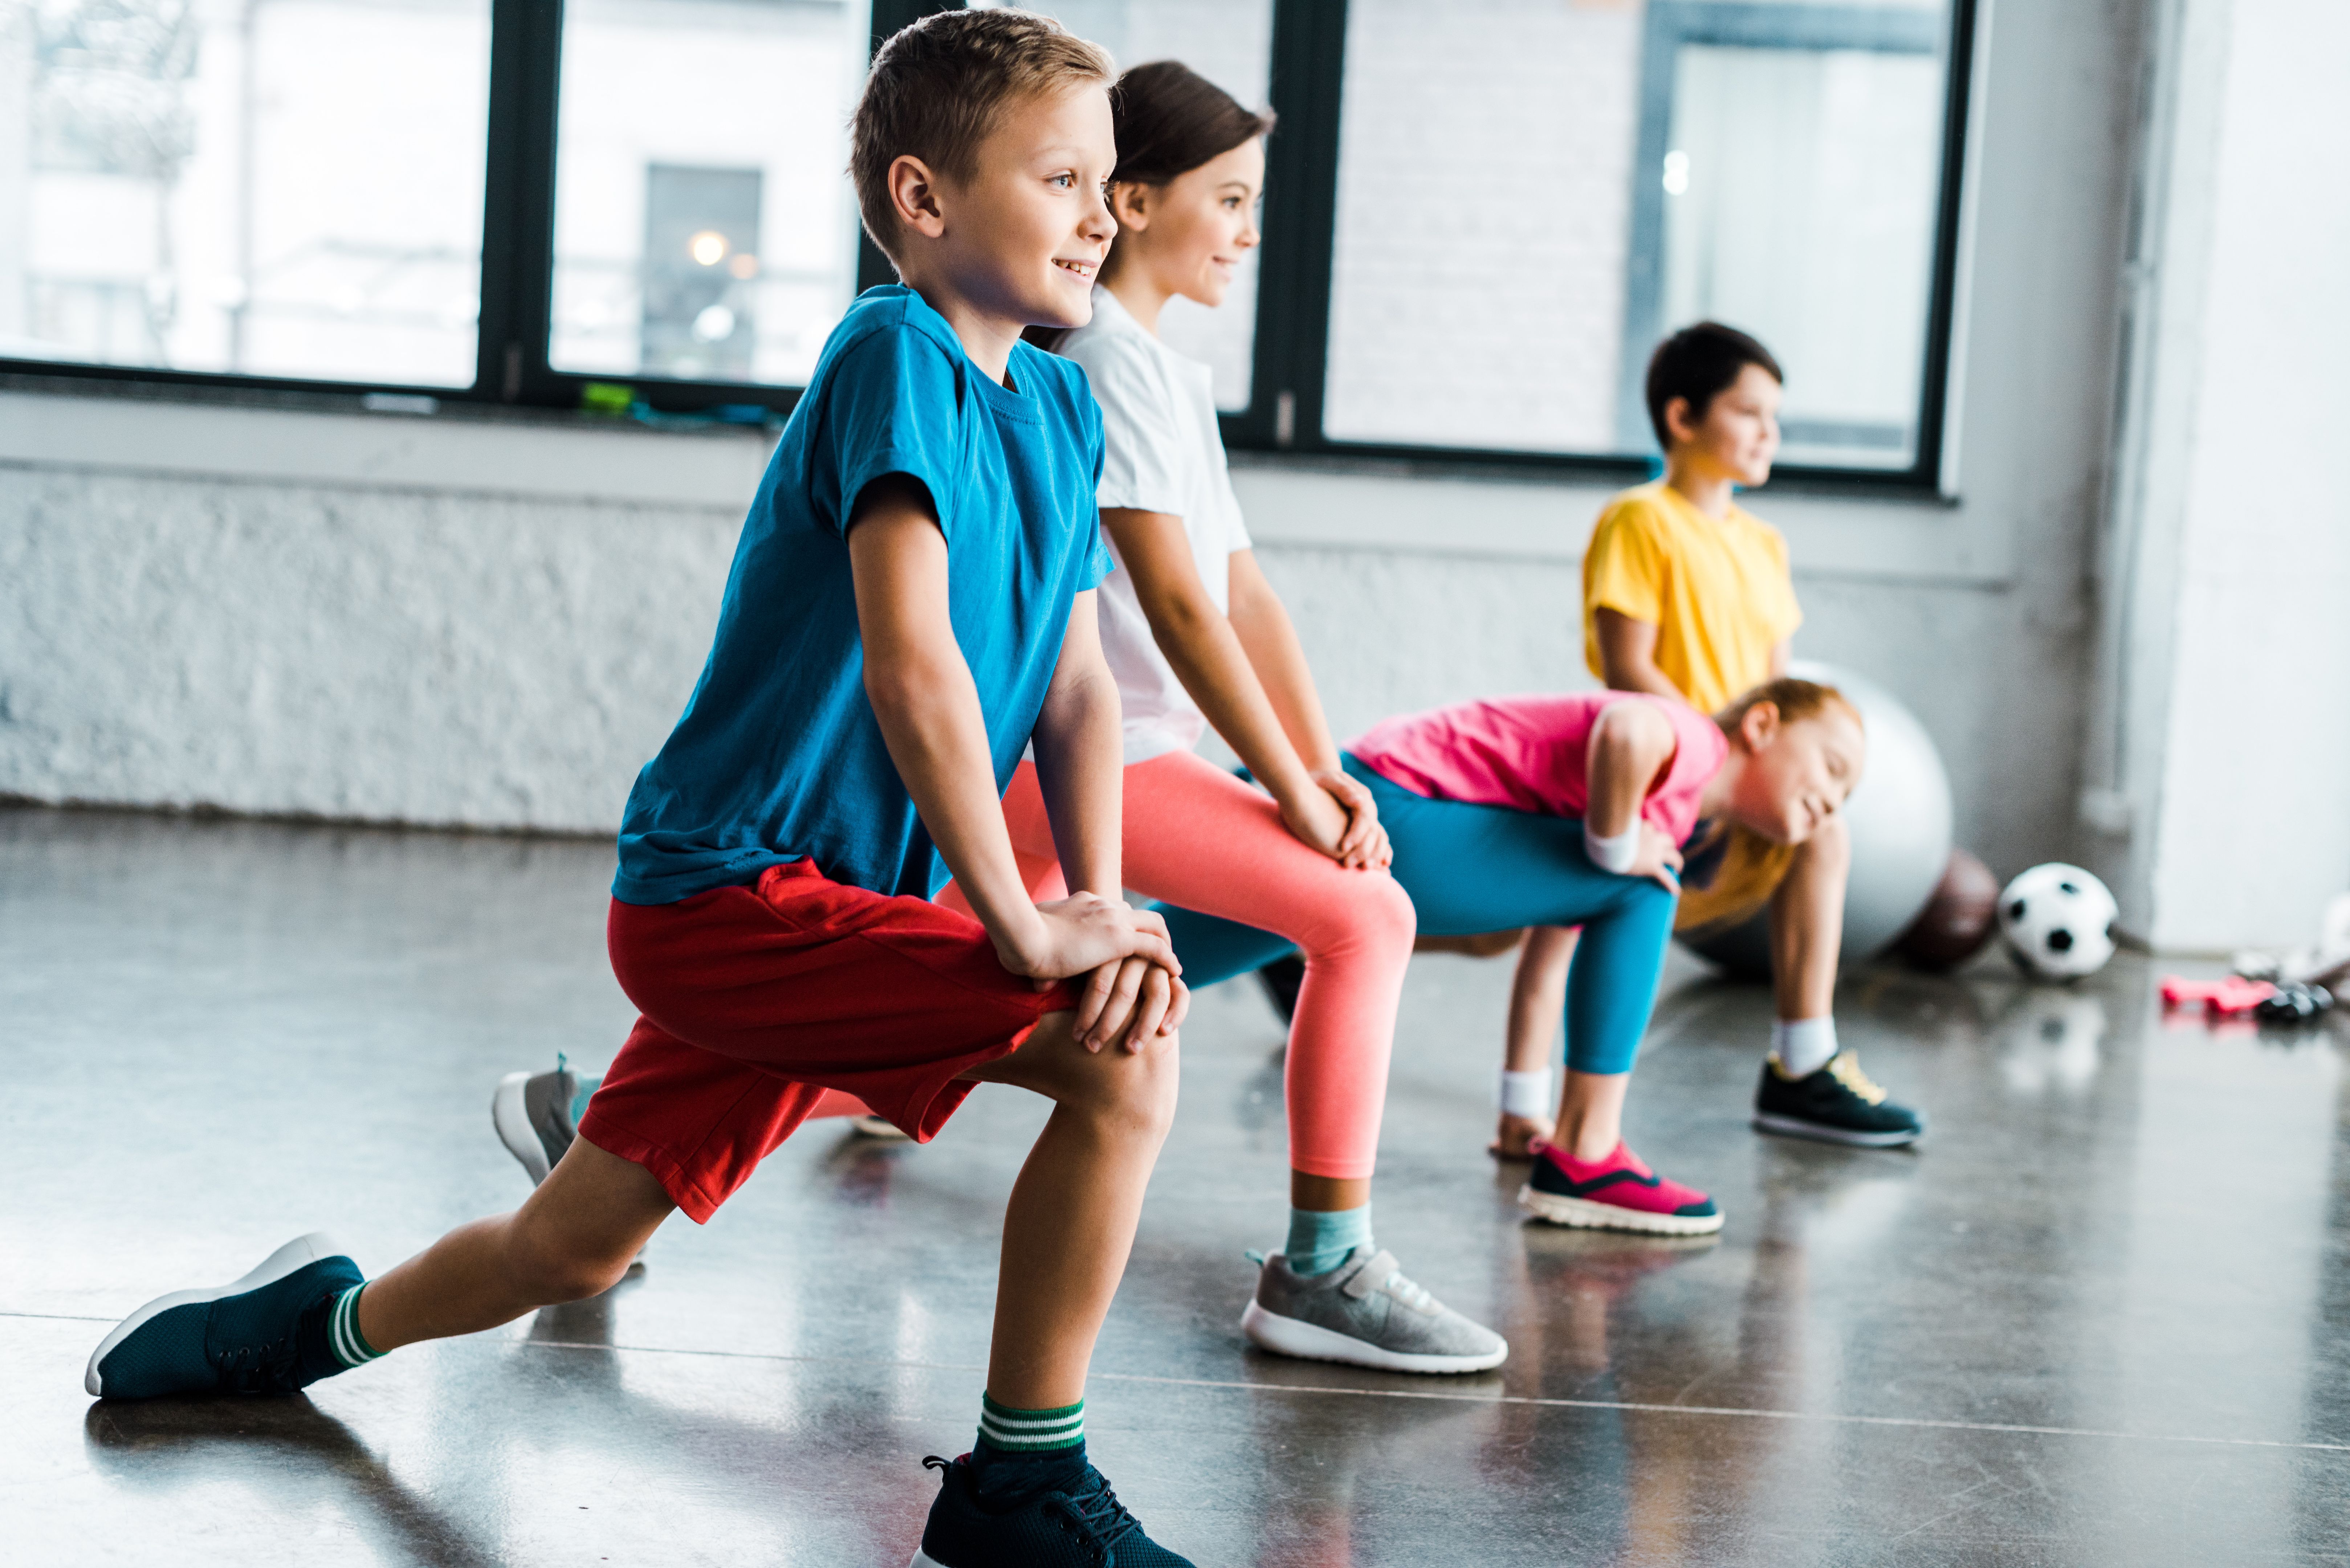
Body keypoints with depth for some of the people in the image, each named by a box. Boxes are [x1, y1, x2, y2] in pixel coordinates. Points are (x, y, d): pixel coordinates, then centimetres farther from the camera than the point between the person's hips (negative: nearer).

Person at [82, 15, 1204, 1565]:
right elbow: (910, 661, -27)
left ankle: (330, 1318, 50)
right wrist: (1030, 926, -24)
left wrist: (1101, 902, -10)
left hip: (764, 912, 9)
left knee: (570, 1253, 21)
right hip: (733, 892, -9)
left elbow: (1077, 684, 6)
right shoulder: (896, 357, -17)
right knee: (1124, 1051, -22)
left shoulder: (1063, 407, 8)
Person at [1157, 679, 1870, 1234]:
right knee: (1640, 888, -10)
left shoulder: (1692, 824, 19)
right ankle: (1583, 1156, -7)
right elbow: (1625, 731, -36)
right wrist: (1616, 846, -22)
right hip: (1385, 815, -10)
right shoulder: (1699, 743, -12)